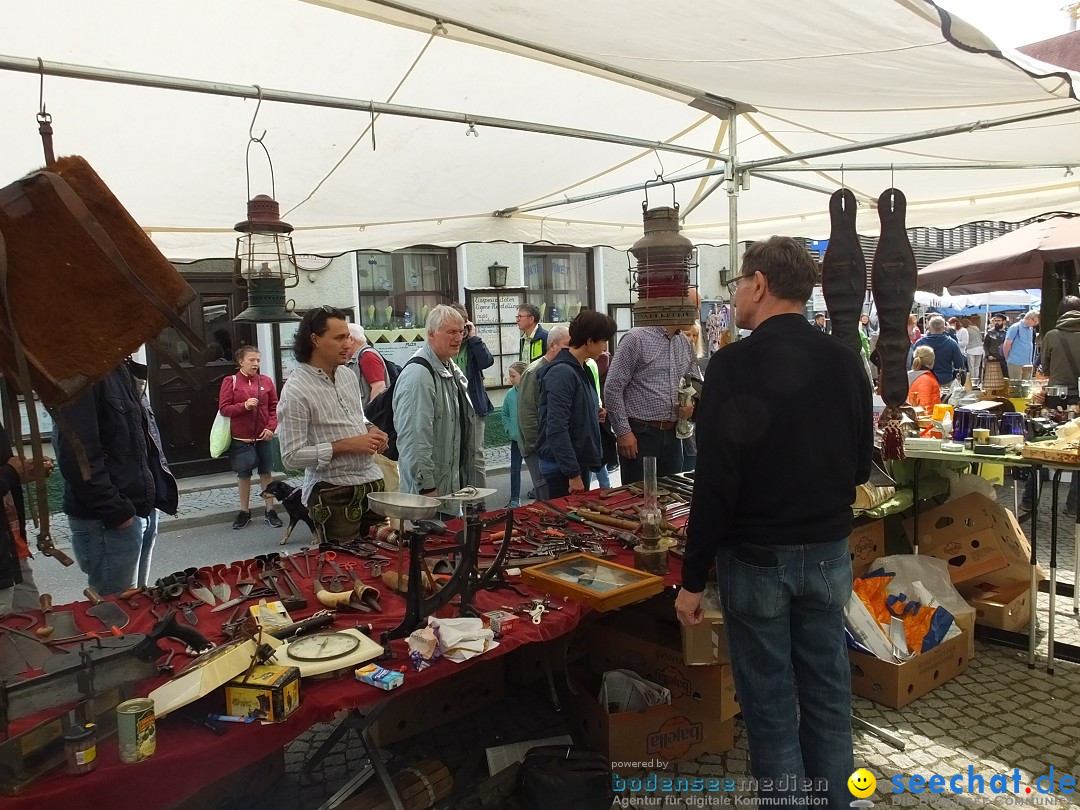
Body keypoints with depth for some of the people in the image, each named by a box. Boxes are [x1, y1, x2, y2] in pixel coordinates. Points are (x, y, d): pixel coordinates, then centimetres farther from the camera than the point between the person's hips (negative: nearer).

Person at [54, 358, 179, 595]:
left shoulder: (125, 372, 15)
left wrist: (161, 485, 9)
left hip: (141, 508, 9)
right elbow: (78, 456, -22)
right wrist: (115, 510, -21)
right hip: (106, 520, -9)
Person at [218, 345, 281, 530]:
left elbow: (274, 407, 4)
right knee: (243, 474, 10)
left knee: (266, 473, 7)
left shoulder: (266, 381, 3)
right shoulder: (230, 381, -3)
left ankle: (270, 511, 16)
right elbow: (223, 408, -6)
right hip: (241, 438, -1)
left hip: (264, 437, 1)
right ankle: (244, 512, 23)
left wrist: (270, 427, -8)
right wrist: (244, 406, -20)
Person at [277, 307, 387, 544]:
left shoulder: (348, 375, 9)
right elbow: (292, 457, -16)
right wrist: (345, 446, -19)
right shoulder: (296, 391, -14)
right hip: (333, 492, -7)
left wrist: (370, 429, 1)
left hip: (372, 481, 7)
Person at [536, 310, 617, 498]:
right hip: (562, 468, -9)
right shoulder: (562, 373, -19)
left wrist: (595, 414, 3)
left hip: (580, 461, 9)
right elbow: (556, 429, -24)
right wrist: (573, 474, -24)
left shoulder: (581, 369, 11)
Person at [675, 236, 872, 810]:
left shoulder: (734, 364, -17)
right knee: (828, 696, 18)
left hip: (757, 558, -5)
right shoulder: (845, 361, -1)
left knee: (770, 705, 9)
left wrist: (693, 579, -11)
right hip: (829, 553, 5)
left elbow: (715, 481, -19)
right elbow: (861, 466, 8)